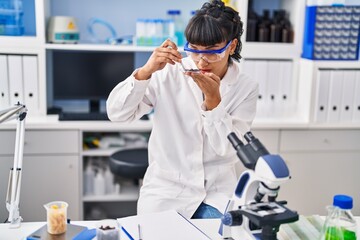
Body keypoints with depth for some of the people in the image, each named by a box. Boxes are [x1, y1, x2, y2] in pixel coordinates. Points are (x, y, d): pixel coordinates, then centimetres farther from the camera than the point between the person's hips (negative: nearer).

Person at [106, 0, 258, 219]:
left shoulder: (246, 88, -4)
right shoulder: (169, 73, -7)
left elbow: (228, 149, -10)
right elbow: (116, 113, -12)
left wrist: (213, 99, -23)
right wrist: (146, 72, -25)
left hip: (217, 189, 1)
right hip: (166, 186, 0)